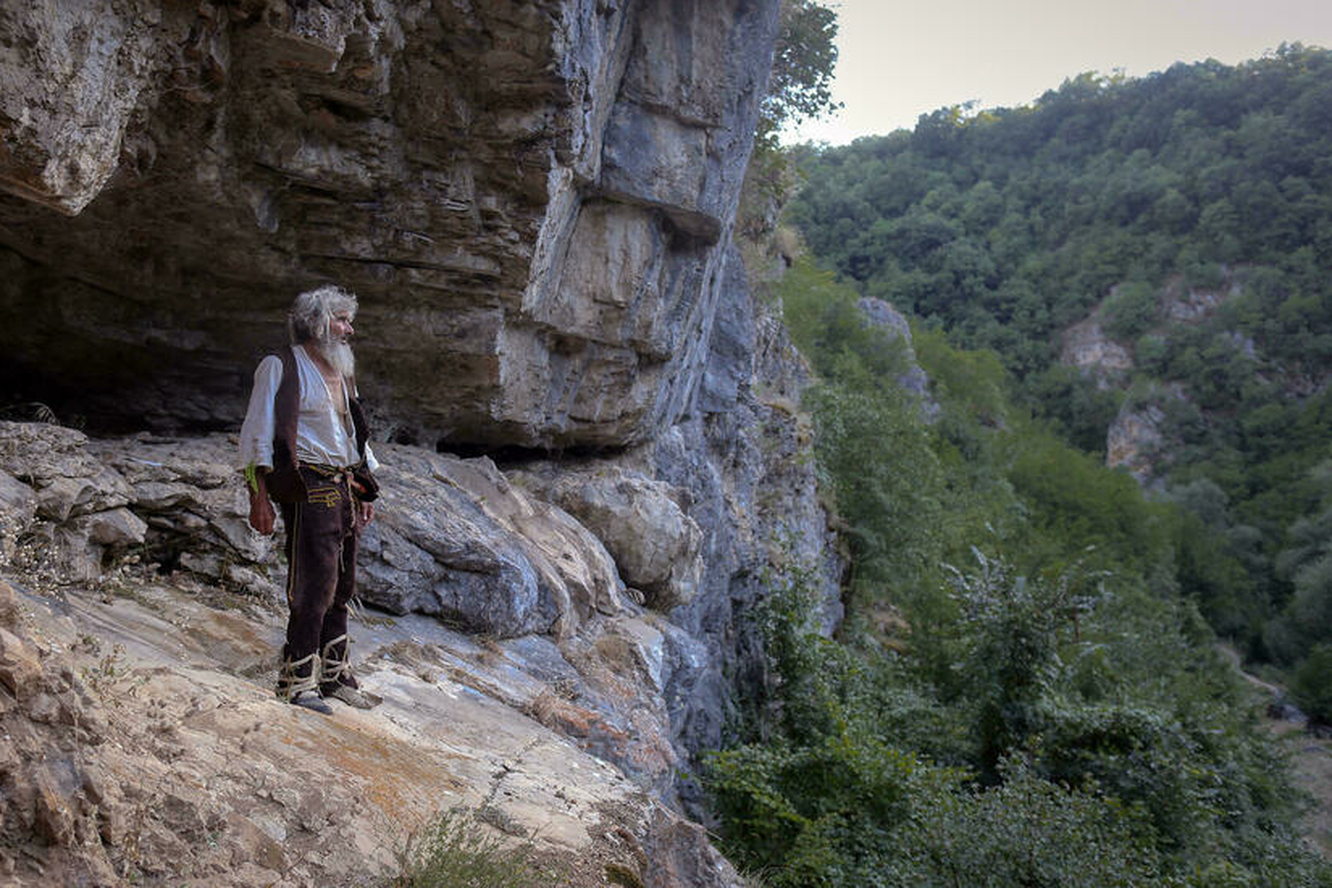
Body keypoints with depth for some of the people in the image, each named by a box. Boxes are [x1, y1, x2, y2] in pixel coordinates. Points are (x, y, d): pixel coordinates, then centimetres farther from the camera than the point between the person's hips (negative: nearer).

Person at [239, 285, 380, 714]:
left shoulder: (341, 373, 21)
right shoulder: (280, 368, -2)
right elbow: (257, 436, -7)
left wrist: (365, 492, 21)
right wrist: (259, 497, -14)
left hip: (344, 490, 8)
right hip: (308, 490, -8)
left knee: (341, 587, 11)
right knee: (315, 584, -10)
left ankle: (334, 674, 21)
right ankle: (297, 680, -2)